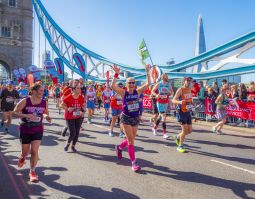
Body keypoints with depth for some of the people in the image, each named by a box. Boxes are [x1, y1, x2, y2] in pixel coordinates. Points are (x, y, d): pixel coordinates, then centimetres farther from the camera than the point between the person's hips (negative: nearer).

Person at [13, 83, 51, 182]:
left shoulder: (44, 102, -5)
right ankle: (22, 157, 53)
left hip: (38, 130, 1)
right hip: (25, 130, -1)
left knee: (34, 151, -7)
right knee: (25, 152, 13)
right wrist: (26, 115, -26)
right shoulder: (25, 101, -14)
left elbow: (46, 113, 12)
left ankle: (32, 171, 13)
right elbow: (15, 112, -11)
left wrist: (46, 116, -12)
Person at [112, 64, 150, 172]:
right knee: (131, 140, -5)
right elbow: (113, 86, -24)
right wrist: (116, 74, -30)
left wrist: (147, 72, -12)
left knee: (131, 139, 17)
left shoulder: (137, 92, -1)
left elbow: (148, 84, -8)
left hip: (136, 118, 5)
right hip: (126, 118, -4)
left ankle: (119, 147, 47)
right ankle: (134, 162, 4)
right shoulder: (123, 92, -10)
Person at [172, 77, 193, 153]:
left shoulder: (190, 89, 8)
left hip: (188, 112, 7)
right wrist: (180, 102, -41)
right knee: (185, 130, -10)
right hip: (181, 112, -7)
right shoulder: (180, 90, -14)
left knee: (189, 130, 9)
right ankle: (180, 146, 8)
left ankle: (178, 137, 35)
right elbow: (173, 100, -21)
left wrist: (191, 104, 4)